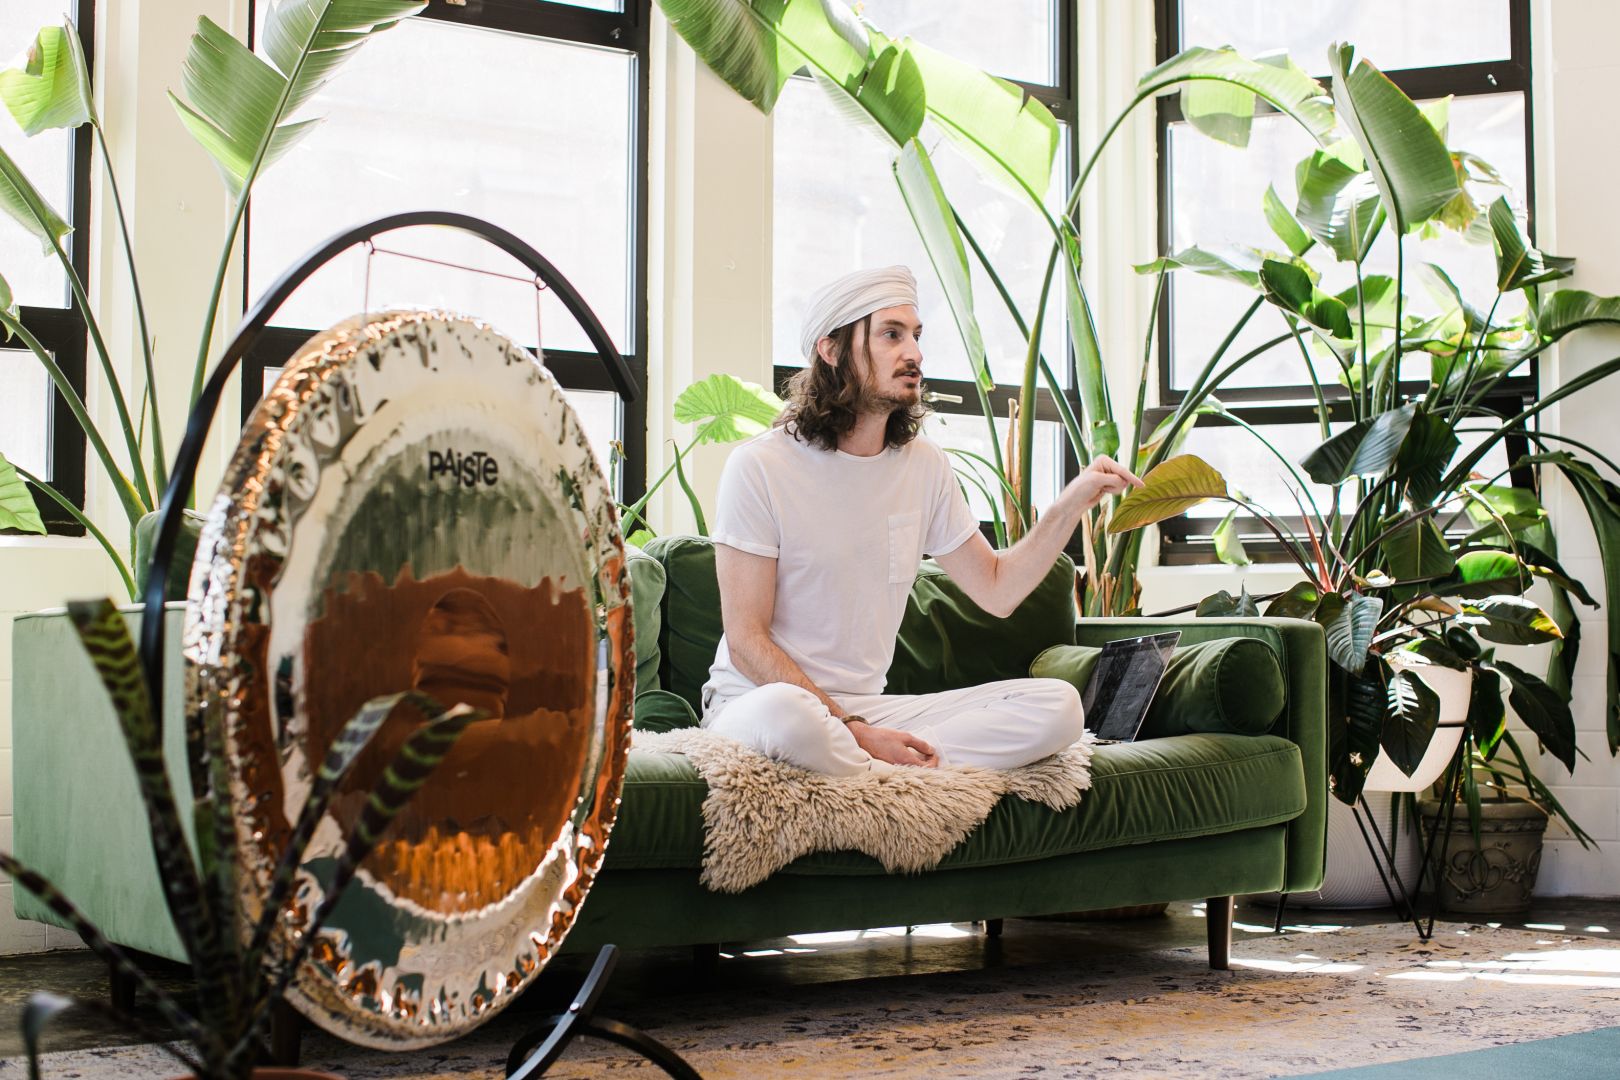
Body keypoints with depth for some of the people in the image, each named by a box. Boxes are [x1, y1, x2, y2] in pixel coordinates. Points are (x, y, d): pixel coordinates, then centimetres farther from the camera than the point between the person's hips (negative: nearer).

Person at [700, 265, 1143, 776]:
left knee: (1057, 706, -15)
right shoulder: (760, 466, -10)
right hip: (752, 702, -5)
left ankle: (863, 773, -23)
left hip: (866, 706, 6)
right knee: (783, 712, -43)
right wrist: (857, 732, -21)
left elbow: (996, 589, 14)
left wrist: (1072, 504, 0)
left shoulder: (924, 465, 9)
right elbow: (747, 642, -13)